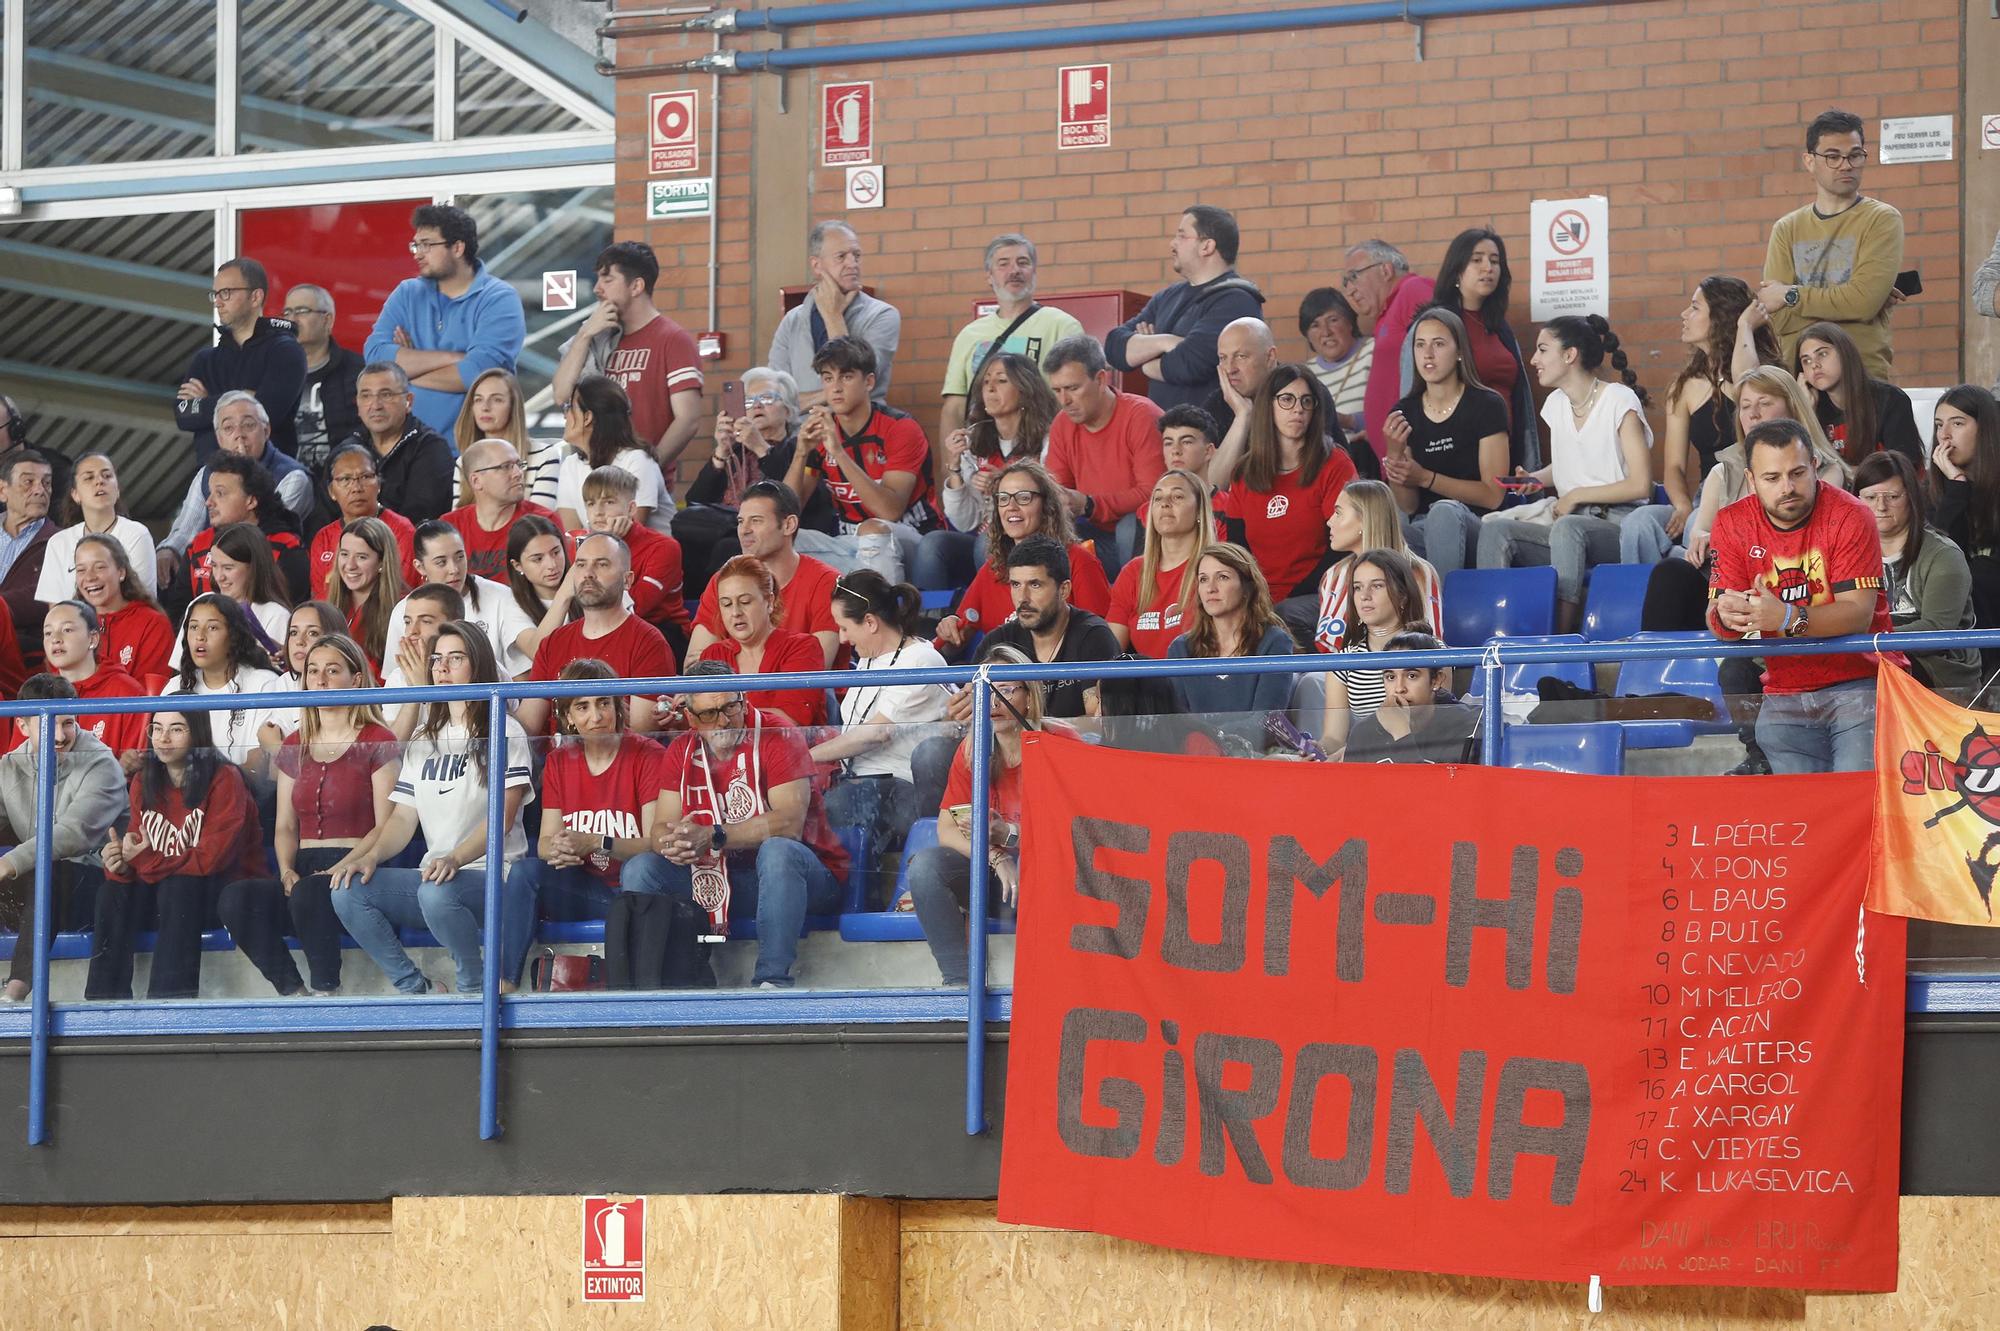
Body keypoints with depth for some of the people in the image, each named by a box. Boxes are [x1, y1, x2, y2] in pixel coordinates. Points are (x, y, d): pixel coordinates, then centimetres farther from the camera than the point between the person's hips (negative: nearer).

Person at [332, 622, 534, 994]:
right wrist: (372, 855, -8)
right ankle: (417, 990, -9)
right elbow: (404, 817, 14)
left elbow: (502, 818, -11)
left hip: (493, 877, -6)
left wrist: (455, 858, -28)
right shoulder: (423, 740, 20)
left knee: (436, 893, -39)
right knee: (347, 891, -17)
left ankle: (478, 989, -15)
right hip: (434, 875, 6)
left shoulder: (504, 732, 0)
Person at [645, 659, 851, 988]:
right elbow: (662, 827, -2)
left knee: (777, 852, -38)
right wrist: (672, 845, -28)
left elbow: (789, 823, -23)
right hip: (718, 880, 5)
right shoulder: (682, 752, 6)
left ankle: (772, 980, -43)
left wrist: (713, 837, -32)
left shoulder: (777, 737, -11)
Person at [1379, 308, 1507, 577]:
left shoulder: (1486, 405, -1)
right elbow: (1407, 506, 9)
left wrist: (1426, 478, -14)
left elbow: (1493, 495, -5)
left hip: (1477, 529, -2)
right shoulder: (1404, 413, 11)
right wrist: (1394, 453, -8)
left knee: (1444, 512, -39)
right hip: (1423, 531, 2)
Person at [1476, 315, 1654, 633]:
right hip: (1569, 522, 6)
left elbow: (1640, 485, -10)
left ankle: (1561, 637, -43)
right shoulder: (1556, 404, 16)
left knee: (1567, 528, -40)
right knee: (1494, 529, -20)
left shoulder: (1620, 401, -5)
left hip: (1618, 526, -6)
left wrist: (1577, 496, -8)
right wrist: (1535, 479, 9)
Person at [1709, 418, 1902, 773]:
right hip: (1784, 698, 3)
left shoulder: (1849, 517, -9)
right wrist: (1725, 616, -30)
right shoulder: (1732, 524, 2)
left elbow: (1858, 613, -17)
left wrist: (1787, 618, -33)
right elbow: (1716, 612, -4)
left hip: (1858, 681, -3)